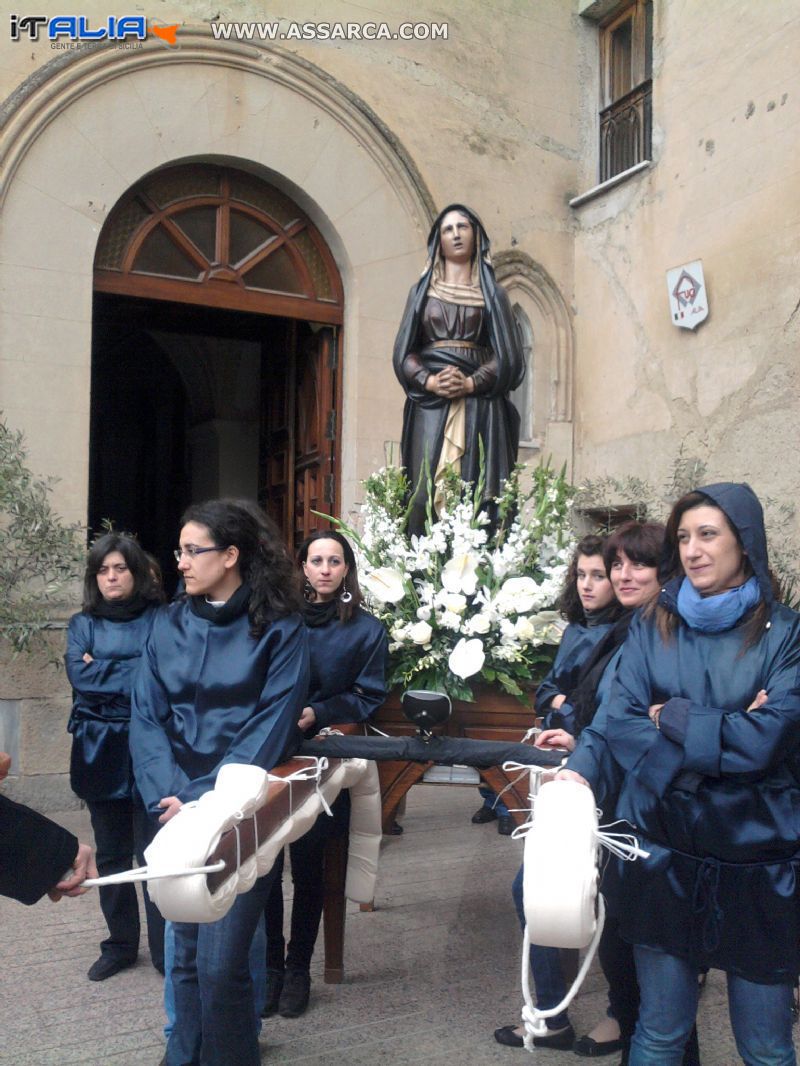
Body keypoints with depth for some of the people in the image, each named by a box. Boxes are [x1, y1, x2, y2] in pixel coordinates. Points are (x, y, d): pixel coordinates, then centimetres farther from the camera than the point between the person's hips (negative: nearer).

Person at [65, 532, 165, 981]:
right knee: (111, 853, 13)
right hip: (100, 752, 4)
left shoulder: (160, 621, 0)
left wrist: (103, 670, -9)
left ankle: (166, 950, 10)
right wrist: (133, 672, -10)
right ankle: (120, 944, 28)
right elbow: (80, 677, -5)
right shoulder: (82, 625, 10)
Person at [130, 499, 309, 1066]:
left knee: (220, 962, -5)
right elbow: (147, 717, 3)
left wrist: (208, 800, -17)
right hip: (179, 809, 4)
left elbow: (272, 726, -10)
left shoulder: (280, 629, -5)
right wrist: (168, 794, -12)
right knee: (186, 952, 12)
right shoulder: (170, 625, 8)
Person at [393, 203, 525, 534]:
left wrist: (471, 383, -13)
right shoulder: (422, 291, 17)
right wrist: (430, 382, -11)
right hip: (429, 406, 1)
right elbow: (403, 352, 8)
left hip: (479, 408, 0)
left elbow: (508, 357, 4)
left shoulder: (492, 294, 14)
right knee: (426, 491, -9)